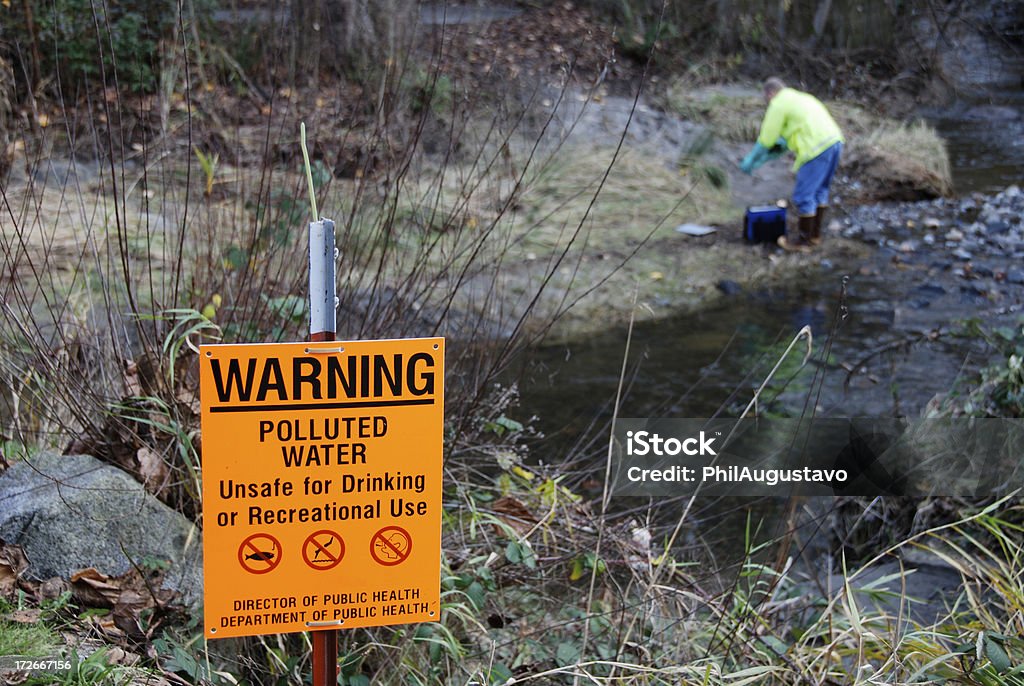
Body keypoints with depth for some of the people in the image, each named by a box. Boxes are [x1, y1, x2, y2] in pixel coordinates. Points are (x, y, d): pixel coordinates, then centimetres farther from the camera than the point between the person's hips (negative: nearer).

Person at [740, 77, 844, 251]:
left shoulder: (778, 104, 0)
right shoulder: (800, 98, 29)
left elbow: (766, 140, 3)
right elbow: (786, 140, 31)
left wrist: (750, 161, 17)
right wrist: (761, 161, 31)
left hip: (817, 149, -9)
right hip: (834, 142, 9)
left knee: (803, 196, 3)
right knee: (819, 191, 22)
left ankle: (803, 240, 12)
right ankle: (815, 234, 32)